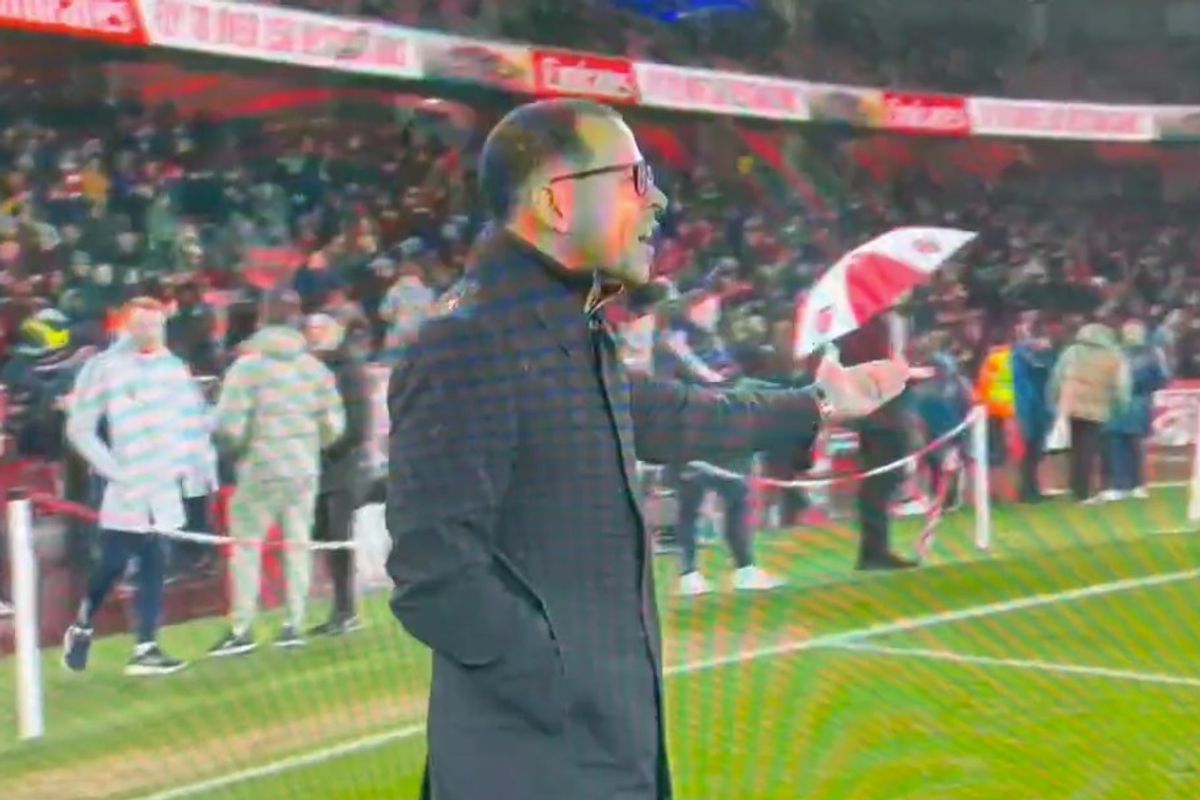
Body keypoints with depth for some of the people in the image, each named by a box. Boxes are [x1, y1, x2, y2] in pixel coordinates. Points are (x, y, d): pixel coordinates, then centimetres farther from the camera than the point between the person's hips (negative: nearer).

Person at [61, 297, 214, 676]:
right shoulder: (104, 368, -7)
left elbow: (193, 418, 17)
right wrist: (111, 468, -10)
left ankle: (146, 648, 5)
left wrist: (189, 461, 6)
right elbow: (79, 428, -5)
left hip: (164, 488, 4)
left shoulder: (174, 367, 9)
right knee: (112, 566, -1)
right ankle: (82, 629, 22)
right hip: (125, 489, -4)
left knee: (154, 566, 2)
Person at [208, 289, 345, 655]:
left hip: (261, 467, -4)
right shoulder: (315, 367, 3)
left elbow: (230, 424, -12)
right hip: (305, 468, 4)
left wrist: (239, 446, 8)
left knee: (247, 543, 3)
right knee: (297, 543, 9)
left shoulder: (248, 364, -10)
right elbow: (334, 423, 4)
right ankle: (295, 624, 11)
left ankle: (242, 629, 0)